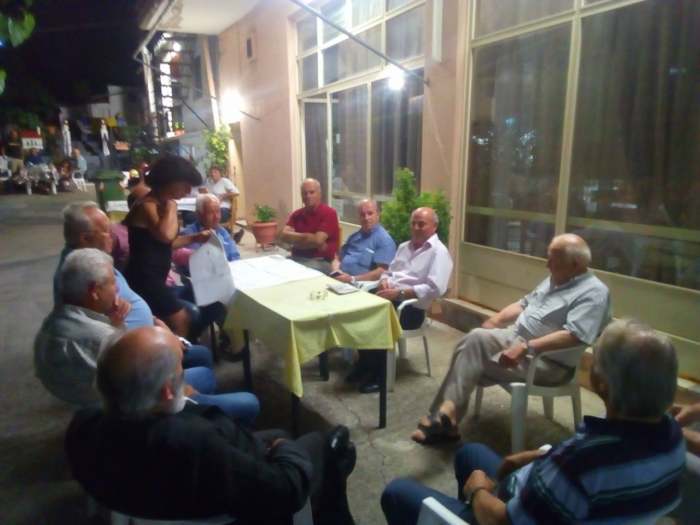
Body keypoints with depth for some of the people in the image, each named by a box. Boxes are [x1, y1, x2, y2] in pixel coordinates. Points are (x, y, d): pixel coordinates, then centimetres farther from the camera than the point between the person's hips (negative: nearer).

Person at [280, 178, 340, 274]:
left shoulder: (329, 213, -6)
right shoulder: (296, 214, 13)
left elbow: (318, 240, -17)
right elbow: (284, 235, 0)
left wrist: (296, 240, -2)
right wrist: (308, 237, -9)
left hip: (321, 262, -6)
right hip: (296, 258, 6)